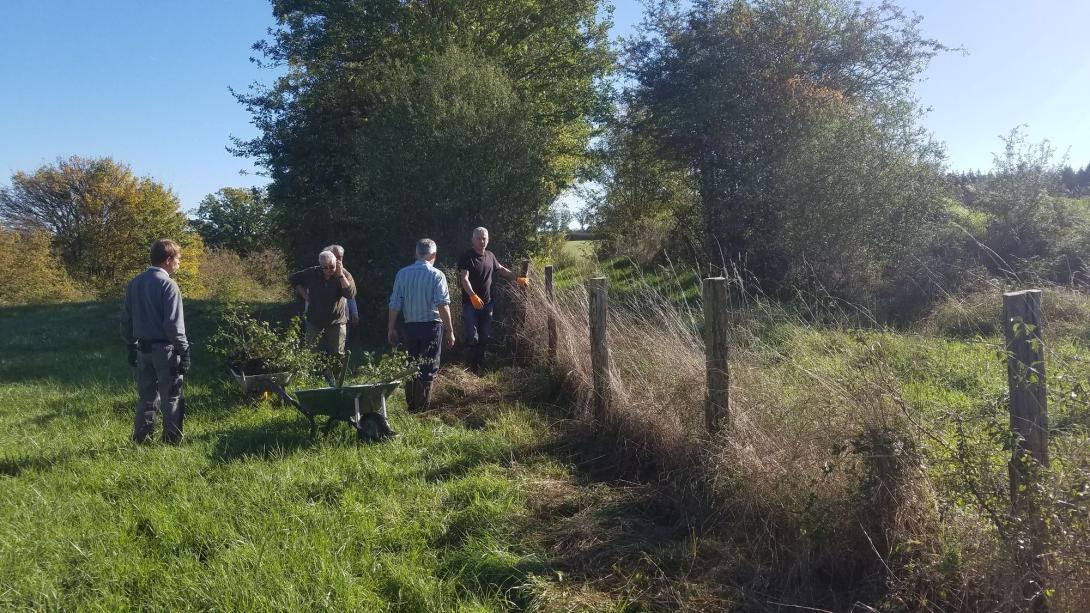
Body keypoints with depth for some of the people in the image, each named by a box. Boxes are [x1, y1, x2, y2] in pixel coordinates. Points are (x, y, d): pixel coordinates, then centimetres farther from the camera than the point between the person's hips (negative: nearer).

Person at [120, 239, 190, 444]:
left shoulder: (134, 283, 8)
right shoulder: (168, 285, -14)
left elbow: (126, 318, 13)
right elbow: (174, 324, -17)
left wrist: (131, 346, 20)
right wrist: (184, 351, -12)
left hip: (143, 347, 7)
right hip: (164, 348, -7)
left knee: (146, 395, 15)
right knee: (171, 396, 2)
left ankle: (141, 438, 19)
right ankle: (172, 439, 6)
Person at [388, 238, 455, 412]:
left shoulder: (402, 274, 3)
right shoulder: (436, 275, -8)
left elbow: (395, 304, 3)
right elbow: (443, 305, -14)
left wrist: (391, 329, 11)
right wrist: (450, 331, -10)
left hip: (411, 326, 4)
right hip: (432, 326, -4)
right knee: (428, 369, 3)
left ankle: (411, 407, 21)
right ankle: (422, 409, 3)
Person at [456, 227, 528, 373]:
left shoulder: (490, 256, 8)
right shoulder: (467, 257, -12)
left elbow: (501, 269, 25)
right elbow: (464, 278, -23)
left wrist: (517, 278, 20)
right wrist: (473, 296, -37)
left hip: (487, 303, 7)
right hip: (471, 303, -6)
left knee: (484, 335, 12)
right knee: (472, 336, -7)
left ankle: (481, 364, 24)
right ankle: (472, 366, 2)